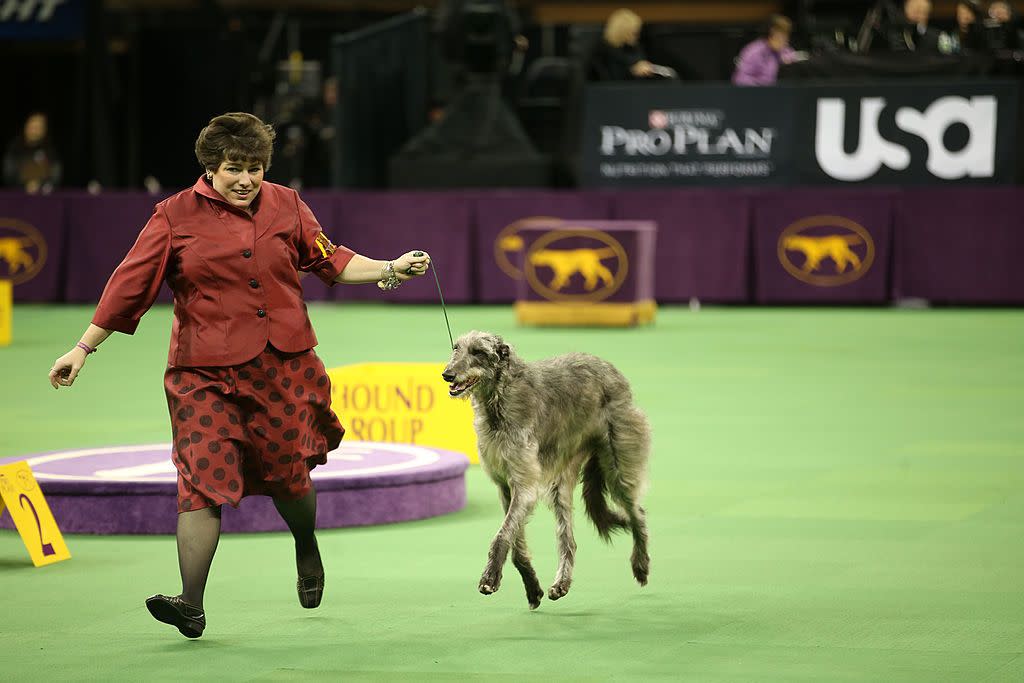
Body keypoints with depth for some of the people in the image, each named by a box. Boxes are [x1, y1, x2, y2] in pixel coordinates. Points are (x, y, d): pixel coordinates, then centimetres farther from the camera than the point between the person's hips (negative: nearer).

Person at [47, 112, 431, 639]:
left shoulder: (285, 205, 6)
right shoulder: (176, 216, -3)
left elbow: (329, 260, 17)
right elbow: (131, 284, -3)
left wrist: (391, 269, 8)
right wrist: (83, 348, -6)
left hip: (283, 365, 2)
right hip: (206, 372, -2)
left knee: (286, 473, 9)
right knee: (203, 478, -13)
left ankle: (307, 549, 43)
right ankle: (191, 605, -15)